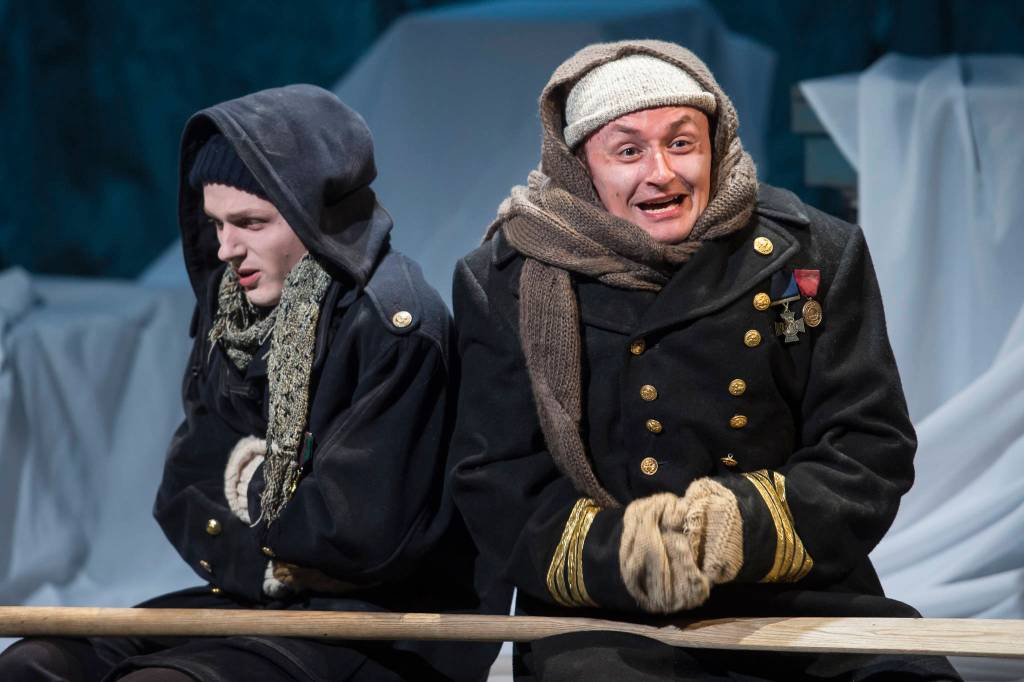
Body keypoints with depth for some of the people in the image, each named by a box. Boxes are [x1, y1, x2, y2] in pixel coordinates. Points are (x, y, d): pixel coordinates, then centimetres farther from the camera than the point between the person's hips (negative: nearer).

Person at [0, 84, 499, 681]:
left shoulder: (395, 325, -17)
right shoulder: (235, 307, 9)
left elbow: (361, 532, -22)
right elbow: (182, 495, 10)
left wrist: (247, 485, -4)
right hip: (253, 602, 8)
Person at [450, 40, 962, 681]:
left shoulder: (815, 254, 7)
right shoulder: (504, 283, 5)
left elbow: (872, 451, 3)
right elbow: (497, 485, 1)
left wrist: (747, 519, -18)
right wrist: (611, 551, -21)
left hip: (804, 603, 1)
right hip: (603, 623, -1)